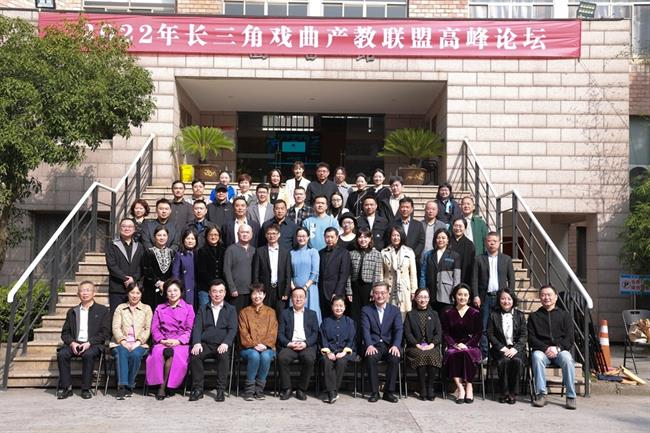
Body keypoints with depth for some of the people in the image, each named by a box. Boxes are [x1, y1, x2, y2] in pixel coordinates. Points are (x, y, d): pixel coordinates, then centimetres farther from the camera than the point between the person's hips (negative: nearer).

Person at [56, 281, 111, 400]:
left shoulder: (103, 311, 9)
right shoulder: (72, 312, 21)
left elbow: (105, 333, -1)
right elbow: (65, 332, 14)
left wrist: (89, 343, -14)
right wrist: (72, 343, -8)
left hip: (93, 345, -3)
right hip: (74, 344, 3)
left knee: (88, 355, -35)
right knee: (62, 354, -26)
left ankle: (86, 389, -23)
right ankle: (66, 387, -16)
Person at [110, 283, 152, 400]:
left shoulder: (146, 308, 15)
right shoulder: (120, 308, 17)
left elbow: (148, 329, 5)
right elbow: (116, 327, 5)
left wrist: (138, 342, -12)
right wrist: (123, 342, -12)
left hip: (138, 343, 0)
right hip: (121, 343, 1)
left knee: (135, 354, -33)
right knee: (121, 353, -33)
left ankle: (129, 385, -21)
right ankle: (122, 386, -34)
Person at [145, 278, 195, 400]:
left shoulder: (188, 308, 13)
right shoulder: (159, 308, 21)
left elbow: (190, 330, 4)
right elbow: (154, 328, 12)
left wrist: (178, 341, -11)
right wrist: (162, 340, -7)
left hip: (180, 343, -2)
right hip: (162, 342, 2)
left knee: (170, 353, -35)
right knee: (158, 353, -34)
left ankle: (163, 386, -24)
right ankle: (161, 385, -28)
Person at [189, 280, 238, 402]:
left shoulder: (231, 309, 14)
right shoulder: (202, 309, 18)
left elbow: (232, 329, 0)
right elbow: (197, 327, 5)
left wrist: (225, 343, -18)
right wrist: (197, 343, -15)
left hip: (222, 346, -1)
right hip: (205, 345, 1)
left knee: (224, 356, -34)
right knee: (194, 355, -29)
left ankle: (221, 390, -25)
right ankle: (198, 389, -19)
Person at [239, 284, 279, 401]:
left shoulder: (270, 312, 15)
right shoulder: (244, 312, 13)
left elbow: (273, 333, 6)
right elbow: (243, 333, 3)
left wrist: (264, 345, -12)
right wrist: (255, 345, -13)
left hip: (266, 347, 1)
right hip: (249, 348, 0)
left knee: (265, 356, -34)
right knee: (254, 355, -35)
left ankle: (259, 389, -20)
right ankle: (249, 389, -21)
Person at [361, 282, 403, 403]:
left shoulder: (395, 310, 11)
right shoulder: (366, 310, 8)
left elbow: (399, 329, -2)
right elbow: (366, 330, -6)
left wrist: (395, 345, -22)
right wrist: (369, 345, -25)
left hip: (389, 344, 1)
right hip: (373, 344, -1)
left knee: (395, 357, -31)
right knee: (370, 357, -33)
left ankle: (389, 392, -16)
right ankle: (374, 392, -18)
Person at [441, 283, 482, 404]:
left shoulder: (475, 313, 8)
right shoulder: (448, 313, 12)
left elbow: (479, 333, 4)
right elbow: (445, 333, 8)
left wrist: (466, 345, -9)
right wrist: (455, 345, -10)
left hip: (471, 346, -1)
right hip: (453, 346, 1)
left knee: (466, 353, -36)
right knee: (452, 354, -34)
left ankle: (468, 385, -24)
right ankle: (460, 387, -33)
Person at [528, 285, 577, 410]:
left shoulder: (564, 315, 14)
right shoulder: (534, 317, 15)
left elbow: (569, 339, 5)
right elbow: (531, 339, 6)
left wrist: (557, 348, -13)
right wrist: (546, 348, -11)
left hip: (560, 350, 0)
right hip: (541, 350, 0)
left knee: (567, 358, -34)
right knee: (537, 356, -34)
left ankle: (571, 396, -26)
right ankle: (541, 394, -31)